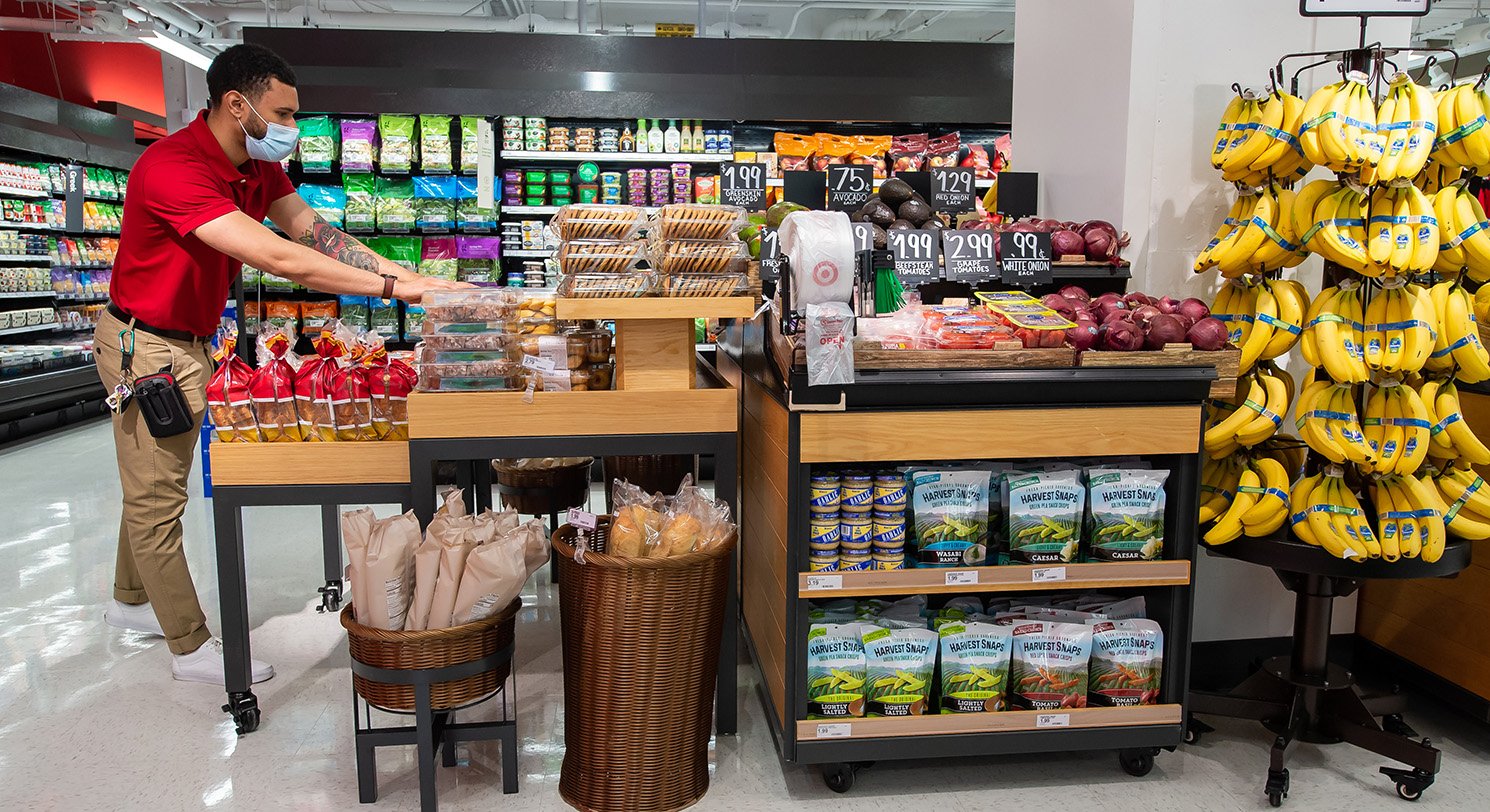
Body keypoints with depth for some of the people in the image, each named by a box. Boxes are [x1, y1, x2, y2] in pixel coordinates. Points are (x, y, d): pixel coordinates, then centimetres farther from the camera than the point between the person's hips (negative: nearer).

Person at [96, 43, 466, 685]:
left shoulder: (258, 167, 1)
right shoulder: (171, 168, -29)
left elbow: (316, 233, -5)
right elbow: (278, 258, -37)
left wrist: (409, 276, -16)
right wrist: (392, 288, -36)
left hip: (191, 343, 9)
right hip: (147, 346, -9)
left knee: (153, 487, 22)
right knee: (157, 500, 2)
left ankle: (130, 601, 41)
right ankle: (191, 647, 12)